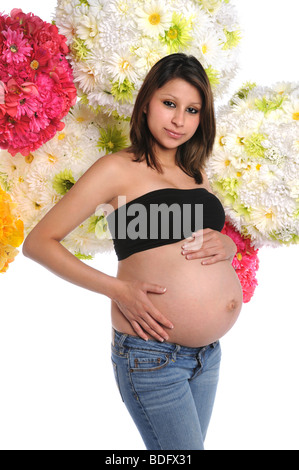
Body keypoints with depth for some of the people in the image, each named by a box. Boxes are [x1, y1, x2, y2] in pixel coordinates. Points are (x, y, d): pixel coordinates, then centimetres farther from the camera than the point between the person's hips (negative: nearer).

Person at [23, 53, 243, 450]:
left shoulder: (194, 171, 12)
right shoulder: (118, 169, -7)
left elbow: (225, 238, 22)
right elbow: (38, 242, -9)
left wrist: (225, 246, -3)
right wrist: (117, 289, -18)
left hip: (209, 352, 7)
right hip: (152, 354, -6)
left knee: (191, 444, 18)